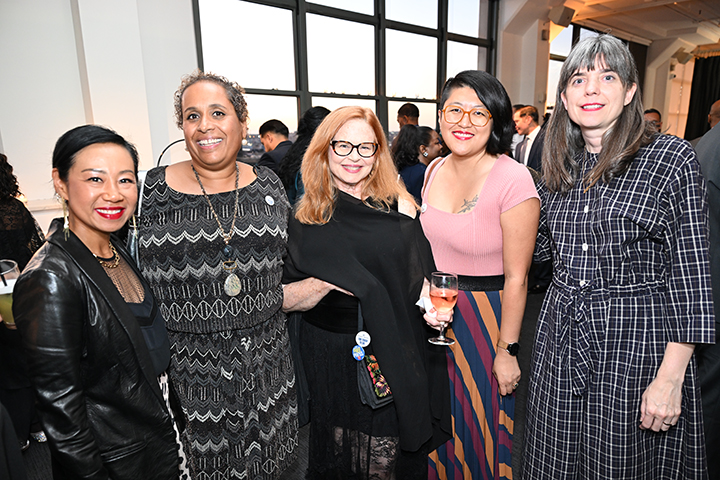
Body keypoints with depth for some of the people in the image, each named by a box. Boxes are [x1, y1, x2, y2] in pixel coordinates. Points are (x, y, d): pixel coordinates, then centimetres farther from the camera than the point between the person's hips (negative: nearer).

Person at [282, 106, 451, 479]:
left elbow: (422, 277, 5)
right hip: (330, 359, 1)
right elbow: (282, 299, -1)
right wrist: (324, 283, -19)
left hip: (395, 354, 0)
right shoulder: (307, 217, -2)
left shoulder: (400, 208, -2)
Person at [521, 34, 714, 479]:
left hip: (636, 341, -4)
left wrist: (670, 378, -14)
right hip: (560, 337, 5)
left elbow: (691, 274, -11)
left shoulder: (672, 158, -9)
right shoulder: (560, 167, 5)